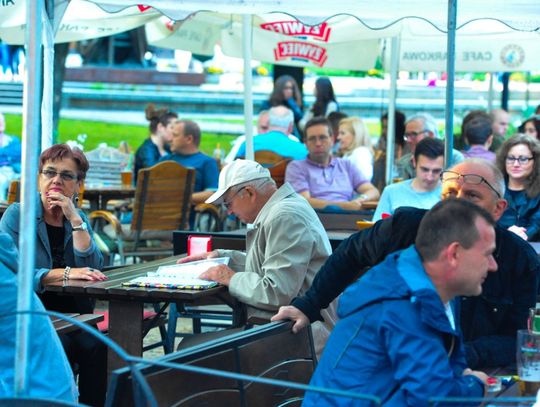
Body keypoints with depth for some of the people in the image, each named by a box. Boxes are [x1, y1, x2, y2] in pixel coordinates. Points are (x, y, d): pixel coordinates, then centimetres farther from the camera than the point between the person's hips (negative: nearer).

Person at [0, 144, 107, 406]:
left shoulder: (79, 219, 14)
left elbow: (92, 269, -3)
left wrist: (74, 219, -9)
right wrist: (65, 273, -25)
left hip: (74, 314, 4)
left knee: (96, 346, -26)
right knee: (61, 345, -32)